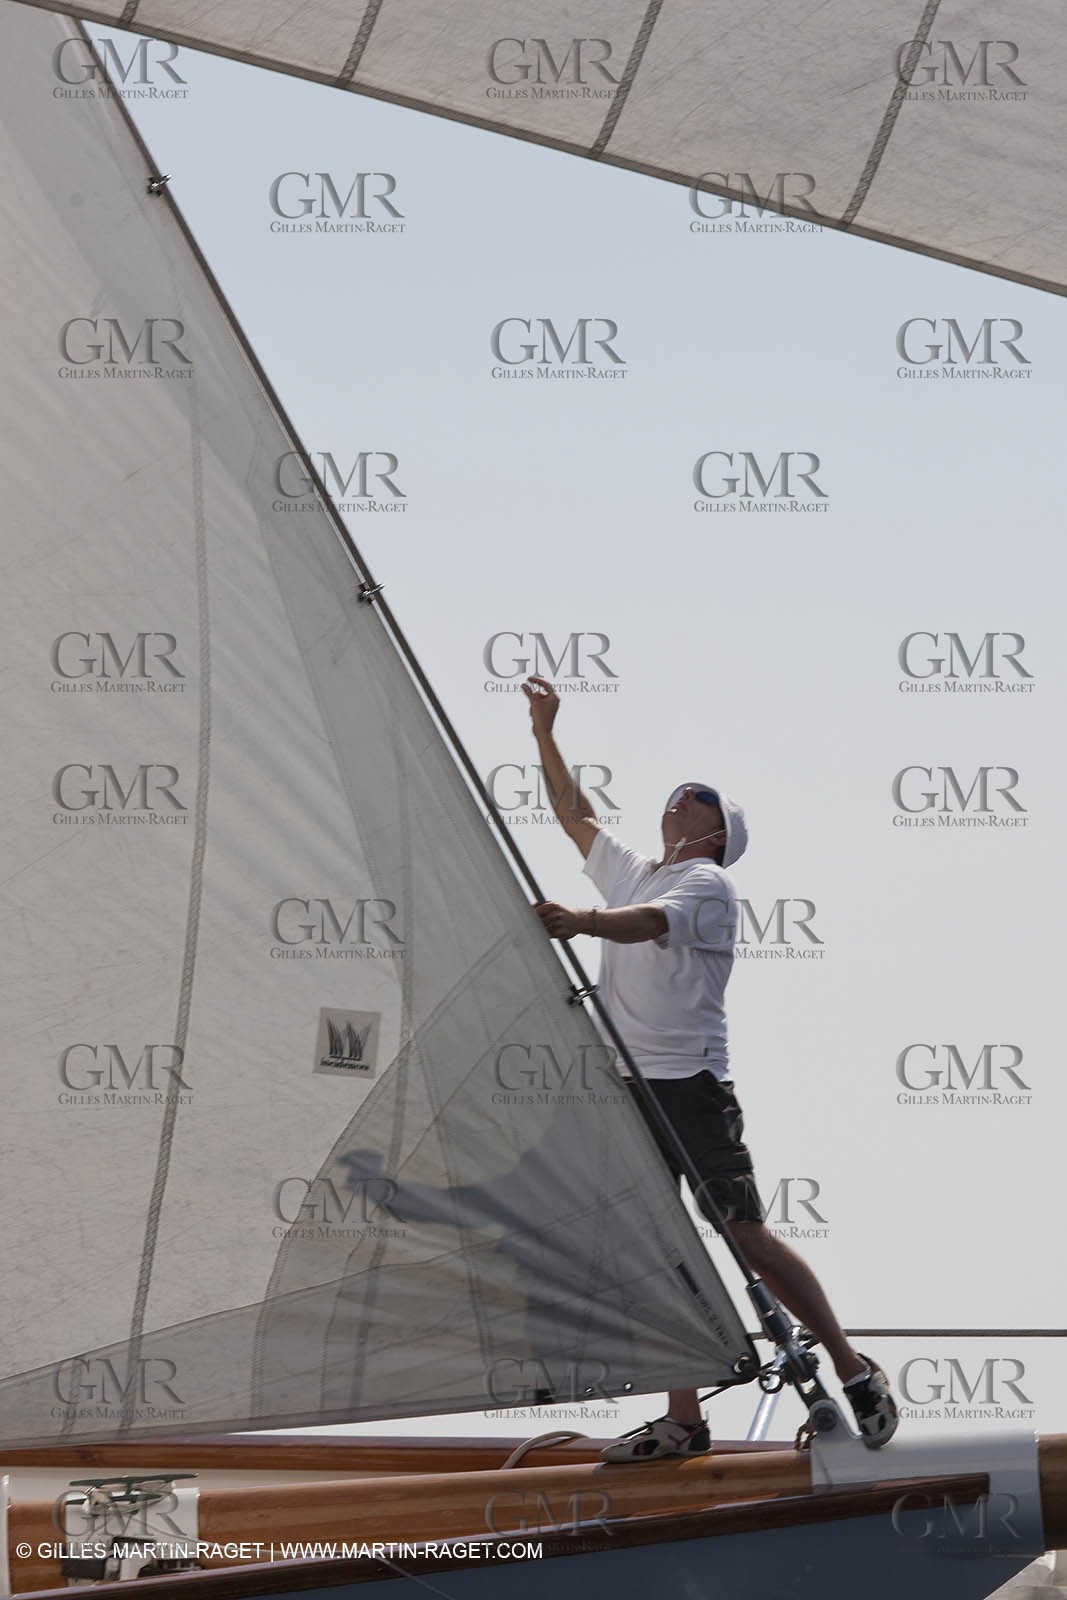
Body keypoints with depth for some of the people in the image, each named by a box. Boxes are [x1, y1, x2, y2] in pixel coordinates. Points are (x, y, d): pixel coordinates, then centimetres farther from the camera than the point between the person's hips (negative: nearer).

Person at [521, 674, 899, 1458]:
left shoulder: (709, 884, -3)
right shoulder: (632, 871, 21)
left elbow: (648, 923, -23)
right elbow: (575, 813, 32)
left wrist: (584, 920, -40)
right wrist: (545, 733, 27)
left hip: (692, 1084, -7)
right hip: (627, 1088, 7)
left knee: (747, 1234, -10)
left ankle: (853, 1370, 2)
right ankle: (683, 1421, 2)